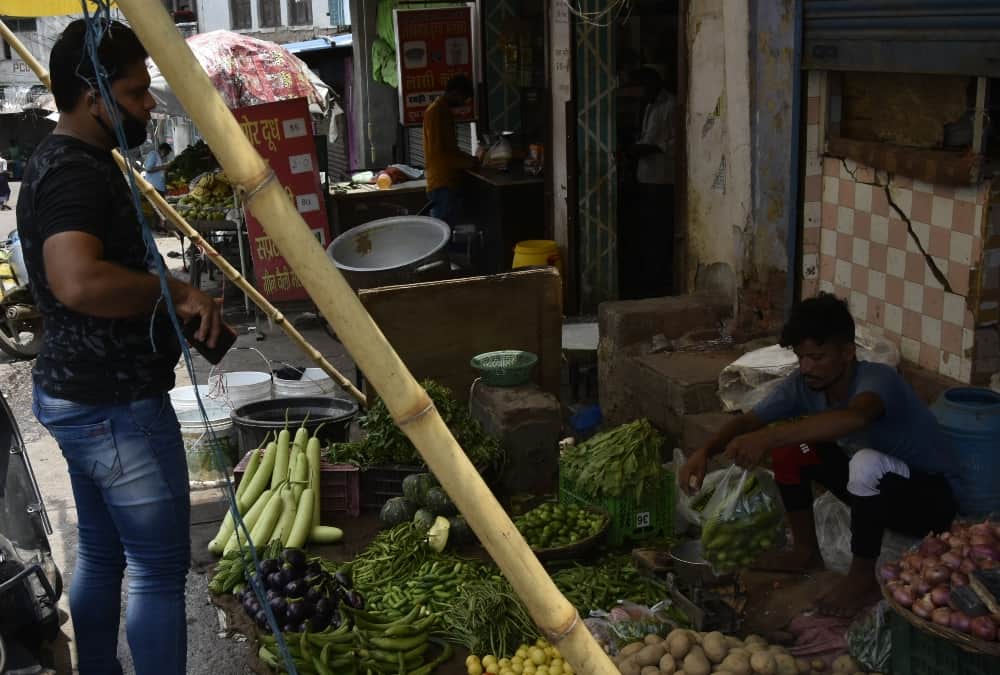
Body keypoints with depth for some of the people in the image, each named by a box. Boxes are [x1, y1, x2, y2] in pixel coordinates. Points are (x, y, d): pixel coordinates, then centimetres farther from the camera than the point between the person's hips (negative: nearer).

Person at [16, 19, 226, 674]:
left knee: (101, 554, 20)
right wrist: (176, 291, -25)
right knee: (160, 568, -1)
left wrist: (175, 304, 17)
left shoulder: (58, 162, 13)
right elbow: (77, 282, -37)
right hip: (117, 404, -11)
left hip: (77, 397, 11)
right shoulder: (77, 173, -20)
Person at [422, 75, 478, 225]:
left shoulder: (445, 111, 16)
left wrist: (470, 158, 11)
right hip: (442, 185, -10)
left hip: (450, 182, 10)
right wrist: (467, 162, -12)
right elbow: (438, 152, -19)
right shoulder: (435, 112, -14)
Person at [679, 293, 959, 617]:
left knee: (866, 462, -37)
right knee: (789, 445, -5)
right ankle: (807, 551, 11)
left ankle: (863, 579, -16)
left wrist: (768, 437, -61)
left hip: (930, 496, -7)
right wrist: (705, 451, -32)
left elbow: (855, 418, -54)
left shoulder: (878, 379, -31)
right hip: (872, 490, 7)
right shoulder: (803, 384, -11)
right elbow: (748, 421, -11)